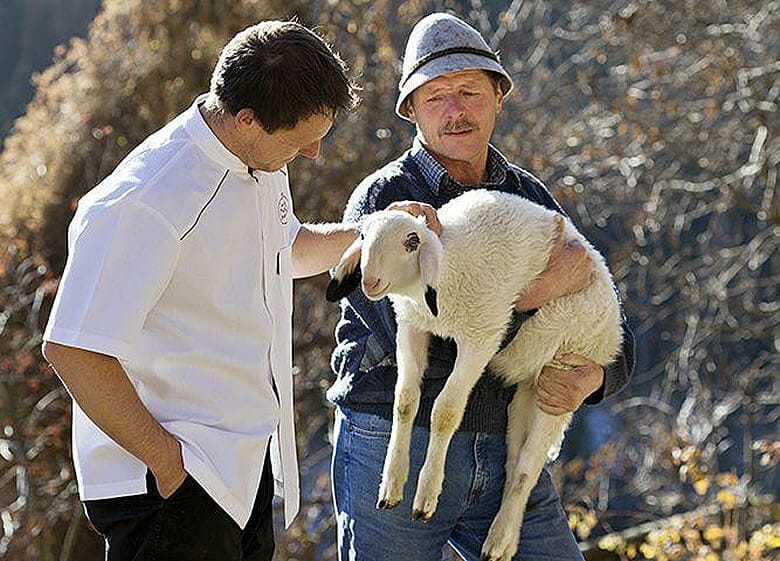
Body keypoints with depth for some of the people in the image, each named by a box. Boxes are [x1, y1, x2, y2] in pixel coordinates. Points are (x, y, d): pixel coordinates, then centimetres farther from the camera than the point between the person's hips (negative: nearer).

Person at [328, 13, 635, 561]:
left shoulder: (531, 199, 10)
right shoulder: (381, 199, -5)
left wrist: (591, 377, -13)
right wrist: (537, 291, -22)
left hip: (506, 452, 4)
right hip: (394, 450, -4)